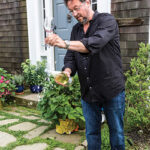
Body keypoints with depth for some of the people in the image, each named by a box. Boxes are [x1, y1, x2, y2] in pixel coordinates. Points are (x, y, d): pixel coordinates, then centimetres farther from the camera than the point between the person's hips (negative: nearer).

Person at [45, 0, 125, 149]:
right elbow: (70, 56, 6)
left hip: (111, 90, -5)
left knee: (116, 131, 11)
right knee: (91, 133, 16)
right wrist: (67, 71, -15)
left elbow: (95, 43, -28)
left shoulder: (107, 20, -9)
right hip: (87, 91, 5)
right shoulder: (76, 29, 11)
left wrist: (65, 43, -37)